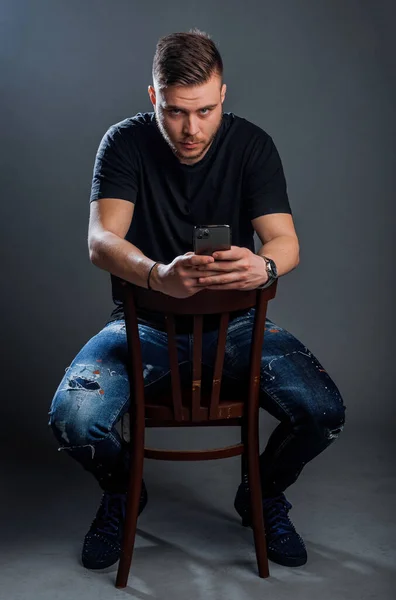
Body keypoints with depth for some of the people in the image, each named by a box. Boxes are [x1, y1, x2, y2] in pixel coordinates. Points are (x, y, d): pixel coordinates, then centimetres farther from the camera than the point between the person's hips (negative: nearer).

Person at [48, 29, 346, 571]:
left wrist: (262, 265, -42)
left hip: (234, 321, 1)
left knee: (324, 413, -21)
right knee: (72, 418, -26)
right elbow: (101, 240, -23)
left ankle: (263, 494, 14)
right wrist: (157, 275, -47)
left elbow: (285, 241, -15)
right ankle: (123, 493, 12)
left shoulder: (252, 145, -7)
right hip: (146, 322, 0)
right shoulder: (126, 142, -10)